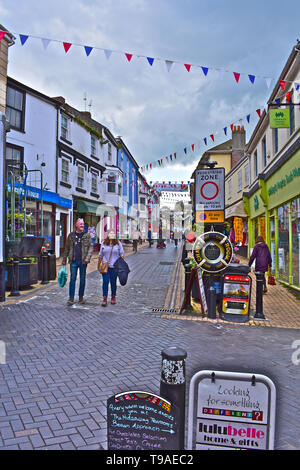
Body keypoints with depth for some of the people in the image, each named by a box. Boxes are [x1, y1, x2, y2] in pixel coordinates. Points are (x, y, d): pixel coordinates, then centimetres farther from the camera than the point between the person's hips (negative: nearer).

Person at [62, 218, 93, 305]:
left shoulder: (87, 235, 4)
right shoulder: (71, 235, 7)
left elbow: (91, 247, 1)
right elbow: (67, 248, 12)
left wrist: (88, 257, -13)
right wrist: (64, 260, 11)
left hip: (83, 261, 0)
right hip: (73, 261, 0)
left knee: (82, 279, 7)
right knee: (72, 279, -2)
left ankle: (81, 297, 20)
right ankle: (71, 298, 5)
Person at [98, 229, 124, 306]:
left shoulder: (118, 244, 2)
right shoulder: (104, 244, 7)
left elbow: (121, 254, 6)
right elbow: (100, 255, 13)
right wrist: (98, 265, 15)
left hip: (115, 267, -1)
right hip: (105, 266, 1)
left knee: (113, 282, 7)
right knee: (105, 282, -5)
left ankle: (113, 297, 22)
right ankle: (104, 299, -1)